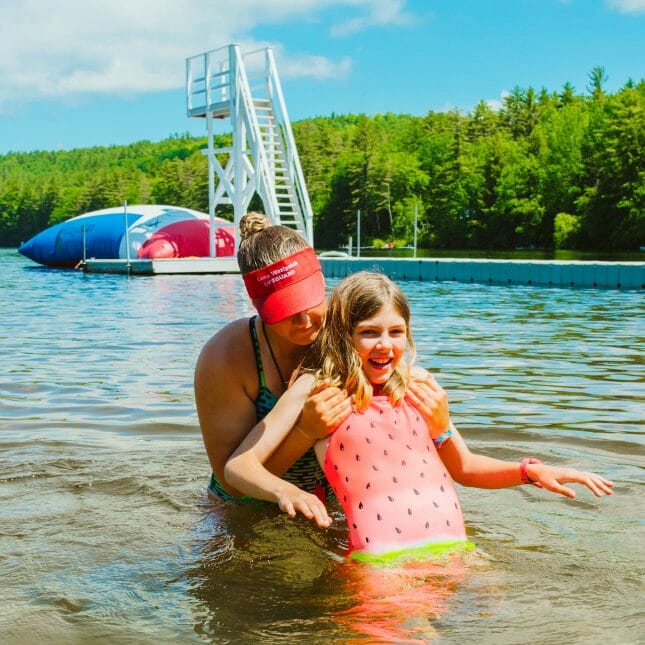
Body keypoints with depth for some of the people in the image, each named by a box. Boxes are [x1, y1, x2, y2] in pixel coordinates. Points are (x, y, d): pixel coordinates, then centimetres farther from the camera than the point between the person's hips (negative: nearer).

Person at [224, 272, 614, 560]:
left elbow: (462, 468, 26)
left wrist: (530, 472, 10)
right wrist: (286, 492, -24)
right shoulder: (317, 388, 2)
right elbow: (239, 465, -3)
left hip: (455, 549, 5)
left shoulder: (418, 385, 15)